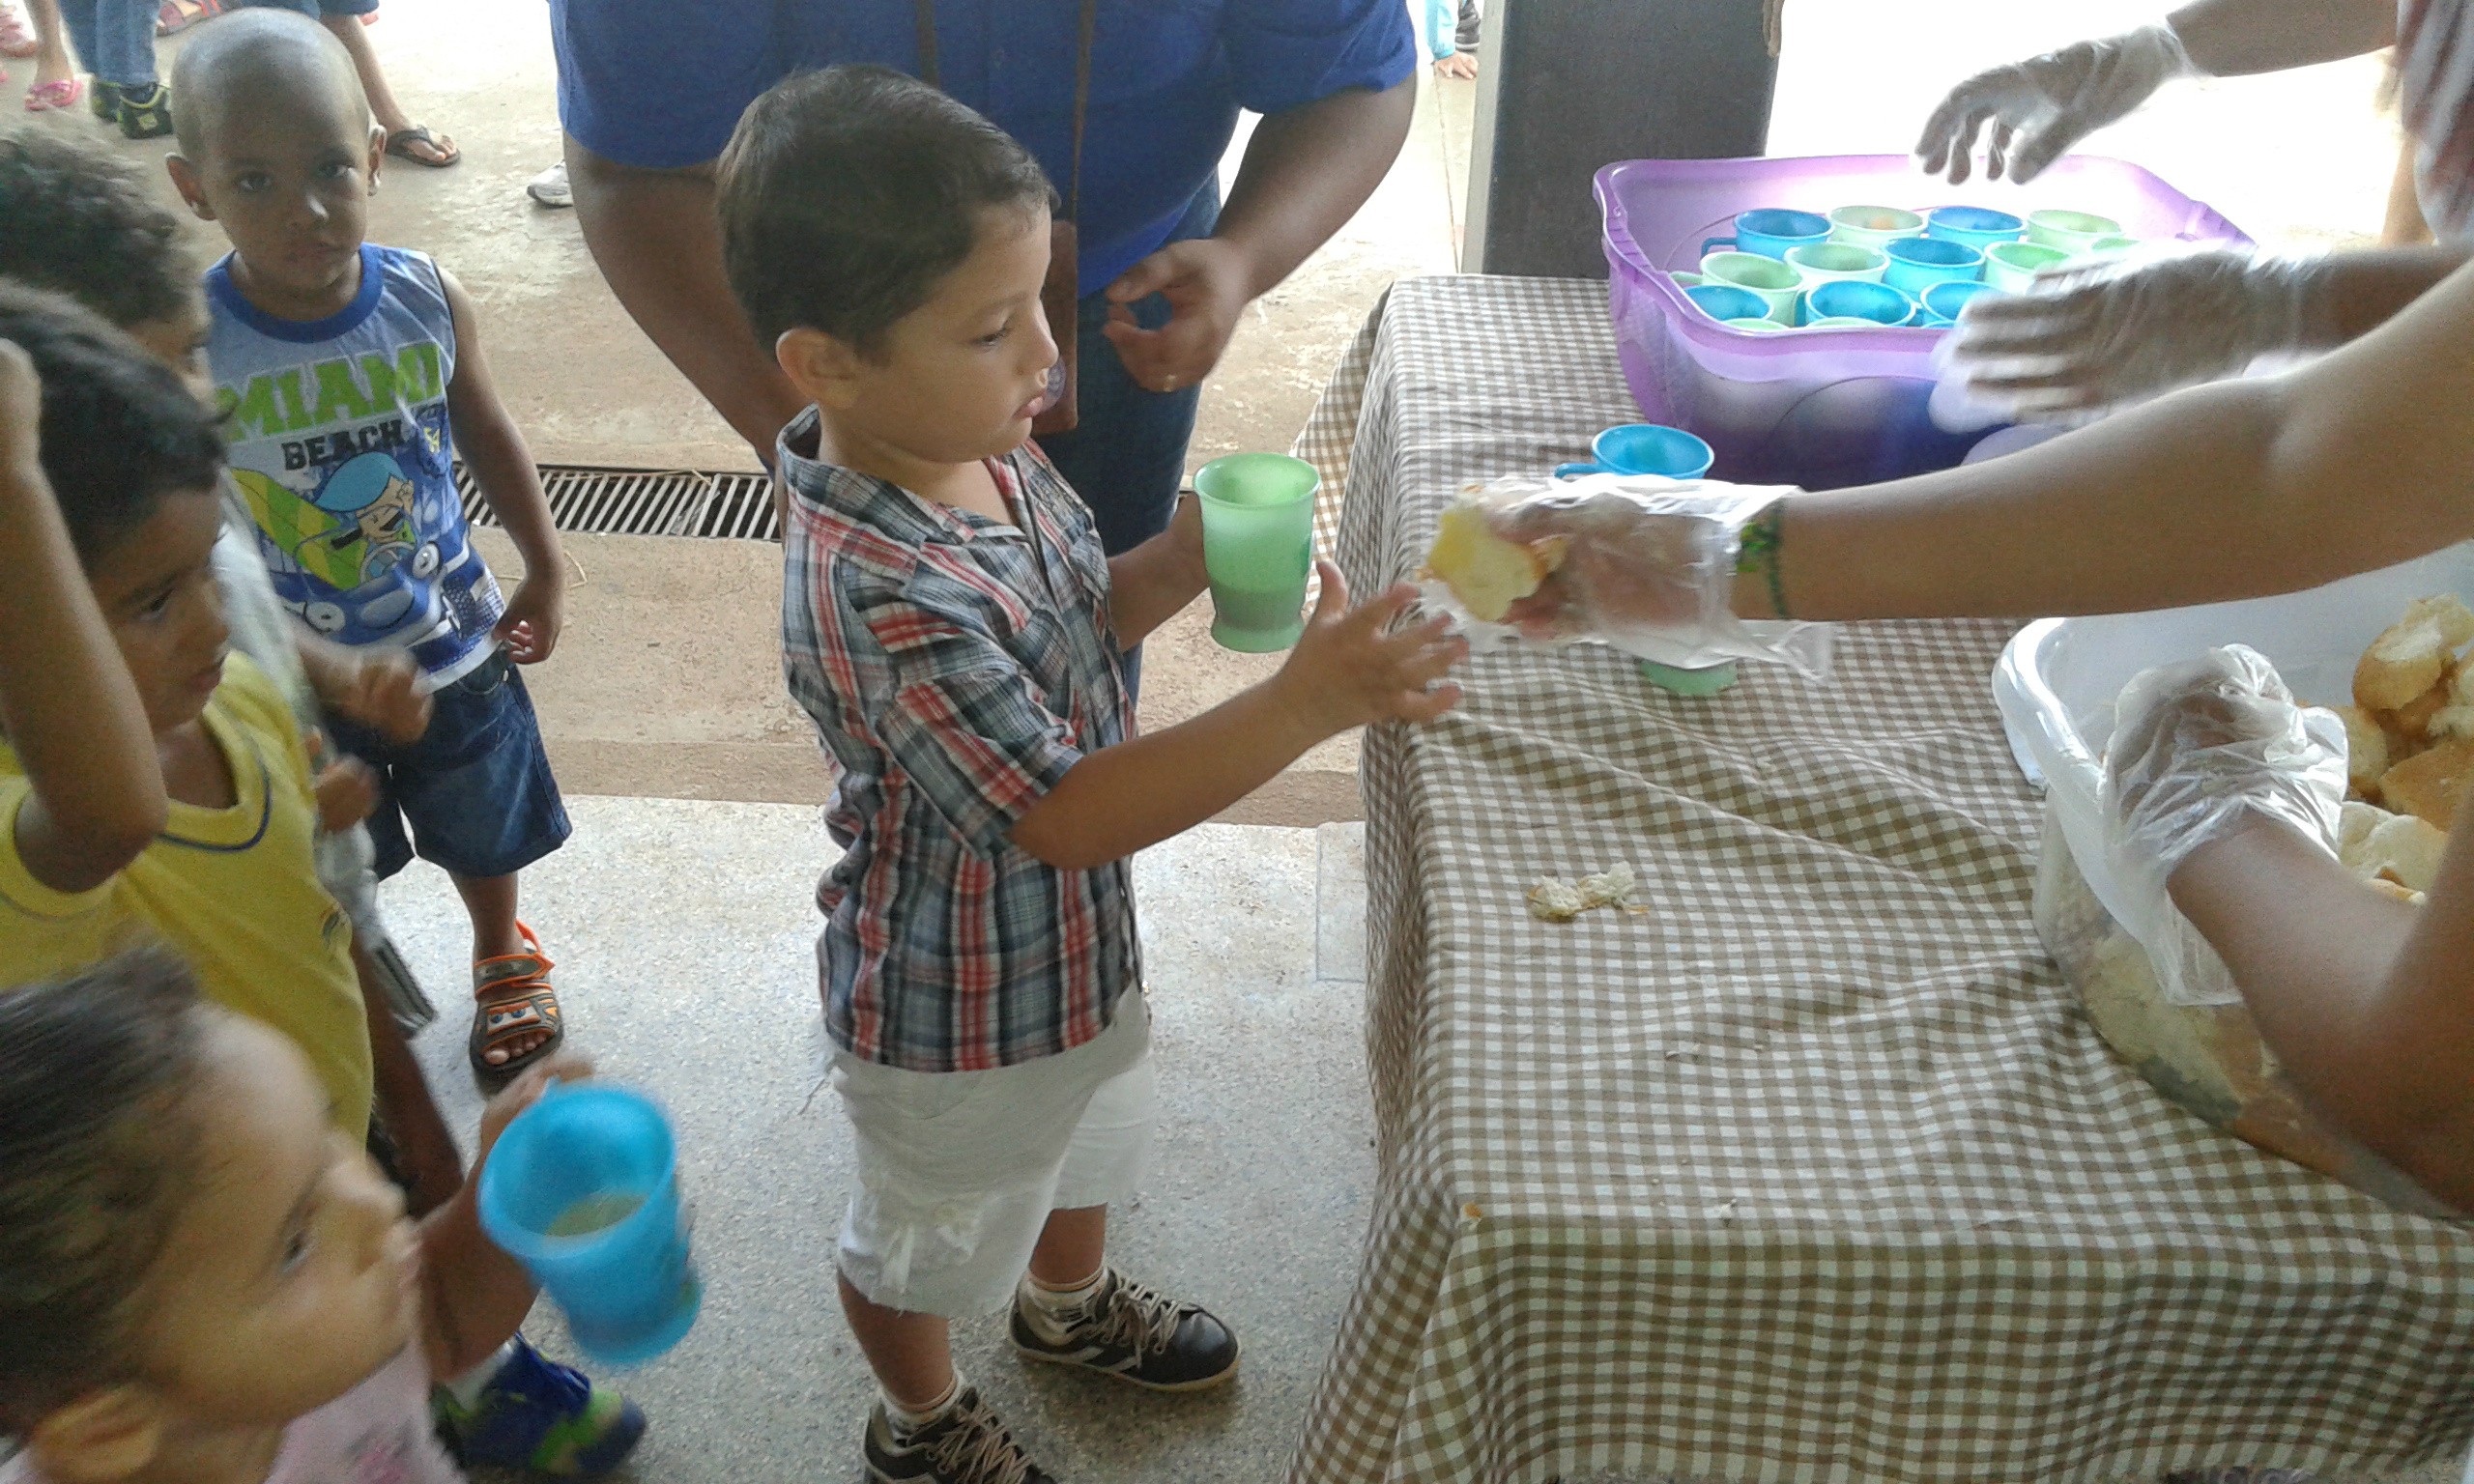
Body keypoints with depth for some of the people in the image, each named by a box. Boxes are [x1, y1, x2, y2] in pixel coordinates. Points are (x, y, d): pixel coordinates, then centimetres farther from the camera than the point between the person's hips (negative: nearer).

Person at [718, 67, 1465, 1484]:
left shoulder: (991, 452, -12)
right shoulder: (878, 594, -39)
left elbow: (1077, 615, 5)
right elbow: (1060, 812, -37)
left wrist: (1182, 562, -15)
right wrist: (1305, 705, -44)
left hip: (1078, 937, 8)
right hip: (960, 1008, -8)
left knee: (1087, 1141, 35)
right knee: (931, 1236, 23)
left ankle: (1071, 1303, 66)